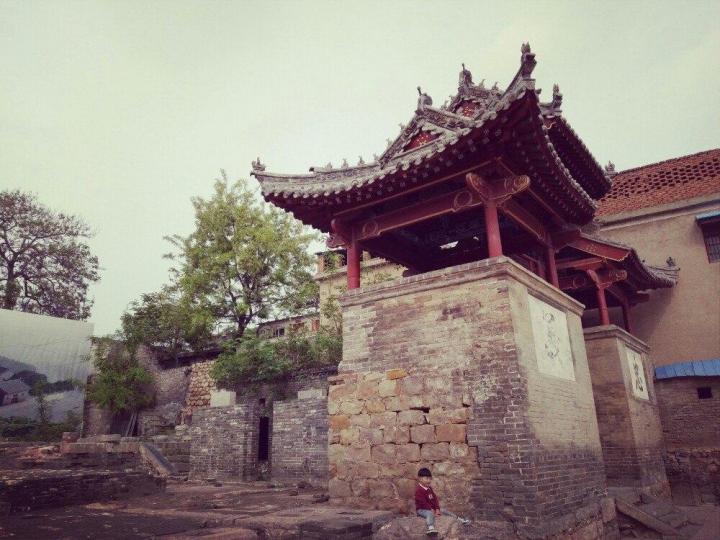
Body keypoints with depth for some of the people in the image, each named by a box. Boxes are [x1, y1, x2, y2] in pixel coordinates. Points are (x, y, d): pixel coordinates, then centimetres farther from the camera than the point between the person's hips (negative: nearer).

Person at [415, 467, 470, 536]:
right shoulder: (418, 490, -19)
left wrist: (437, 509, -7)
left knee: (444, 511, 9)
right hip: (422, 509, -8)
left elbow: (435, 499, 6)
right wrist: (431, 510, -24)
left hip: (432, 508, 8)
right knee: (430, 514, -38)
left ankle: (461, 520, 19)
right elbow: (423, 502, -23)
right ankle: (431, 528, -67)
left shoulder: (429, 488, 9)